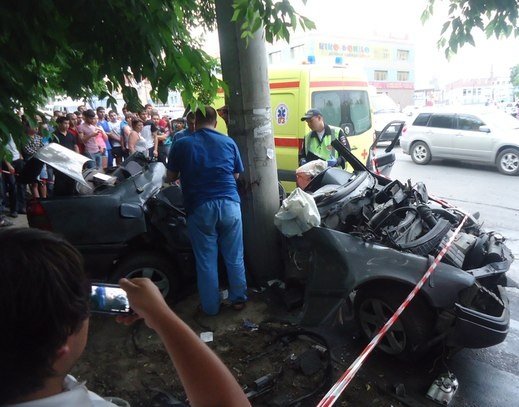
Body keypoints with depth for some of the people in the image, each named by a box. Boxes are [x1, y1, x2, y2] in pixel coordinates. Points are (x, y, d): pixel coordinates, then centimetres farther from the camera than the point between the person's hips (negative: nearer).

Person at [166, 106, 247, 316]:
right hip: (229, 204, 1)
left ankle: (210, 307, 22)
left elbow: (170, 177, 11)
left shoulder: (182, 145, 2)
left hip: (200, 208, -1)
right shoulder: (229, 142, 6)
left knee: (206, 260, 10)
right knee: (234, 256, 14)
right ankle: (238, 298, 27)